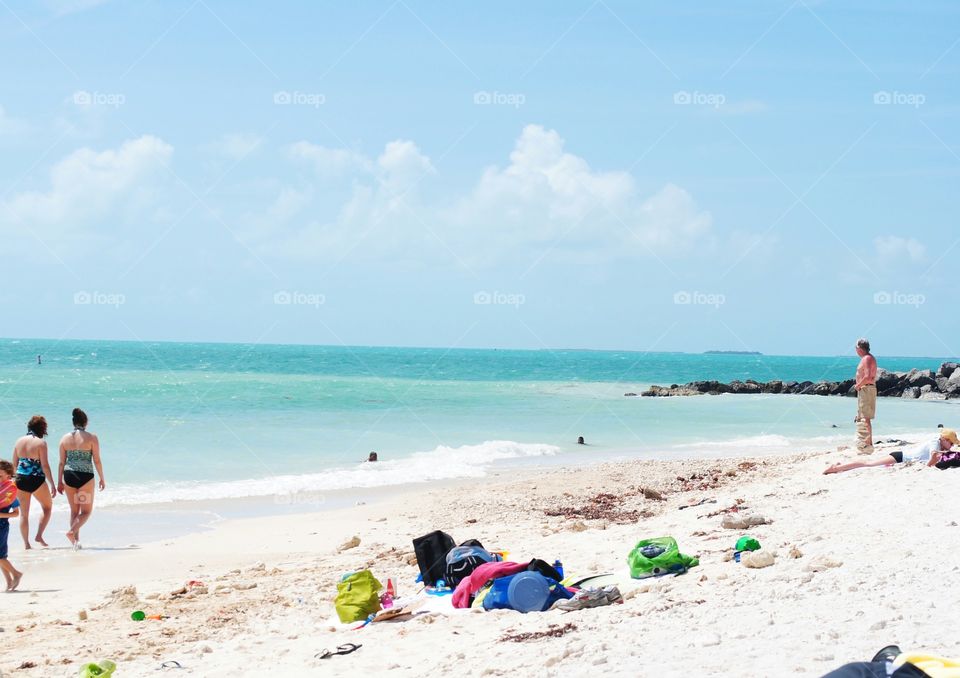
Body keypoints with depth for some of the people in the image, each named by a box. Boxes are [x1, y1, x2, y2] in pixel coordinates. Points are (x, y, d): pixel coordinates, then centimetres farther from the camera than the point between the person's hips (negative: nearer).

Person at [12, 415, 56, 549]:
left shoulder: (19, 441, 5)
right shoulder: (41, 442, -10)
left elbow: (14, 464, 11)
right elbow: (45, 465, -13)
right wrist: (52, 485, -9)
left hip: (21, 479, 4)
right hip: (37, 479, -4)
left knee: (24, 513, 12)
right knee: (47, 507, 17)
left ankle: (26, 543, 10)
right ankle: (39, 536, 5)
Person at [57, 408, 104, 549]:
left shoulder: (65, 438, 4)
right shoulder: (92, 438, -5)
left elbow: (62, 462, 6)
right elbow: (97, 461, -4)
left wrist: (59, 481, 13)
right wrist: (102, 479, 5)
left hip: (69, 476, 3)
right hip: (86, 476, -3)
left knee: (74, 510, 16)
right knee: (86, 511, 8)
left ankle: (76, 540, 12)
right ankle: (72, 531, -15)